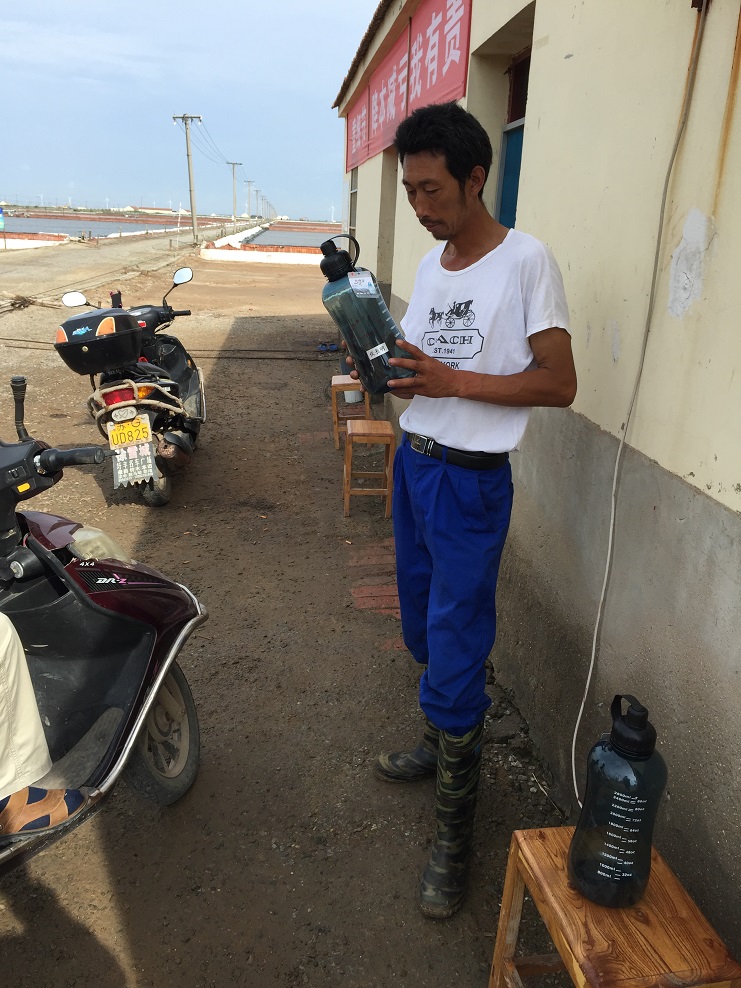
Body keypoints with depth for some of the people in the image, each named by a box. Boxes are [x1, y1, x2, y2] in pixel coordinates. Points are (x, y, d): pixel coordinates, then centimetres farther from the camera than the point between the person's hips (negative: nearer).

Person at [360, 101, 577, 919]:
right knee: (423, 630, 20)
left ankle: (454, 833, 17)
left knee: (454, 655, -2)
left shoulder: (525, 261, -12)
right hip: (412, 463, 8)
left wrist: (449, 380, -24)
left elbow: (559, 383, -15)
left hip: (470, 483, -7)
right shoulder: (431, 260, 10)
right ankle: (442, 740, 44)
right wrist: (387, 368, -6)